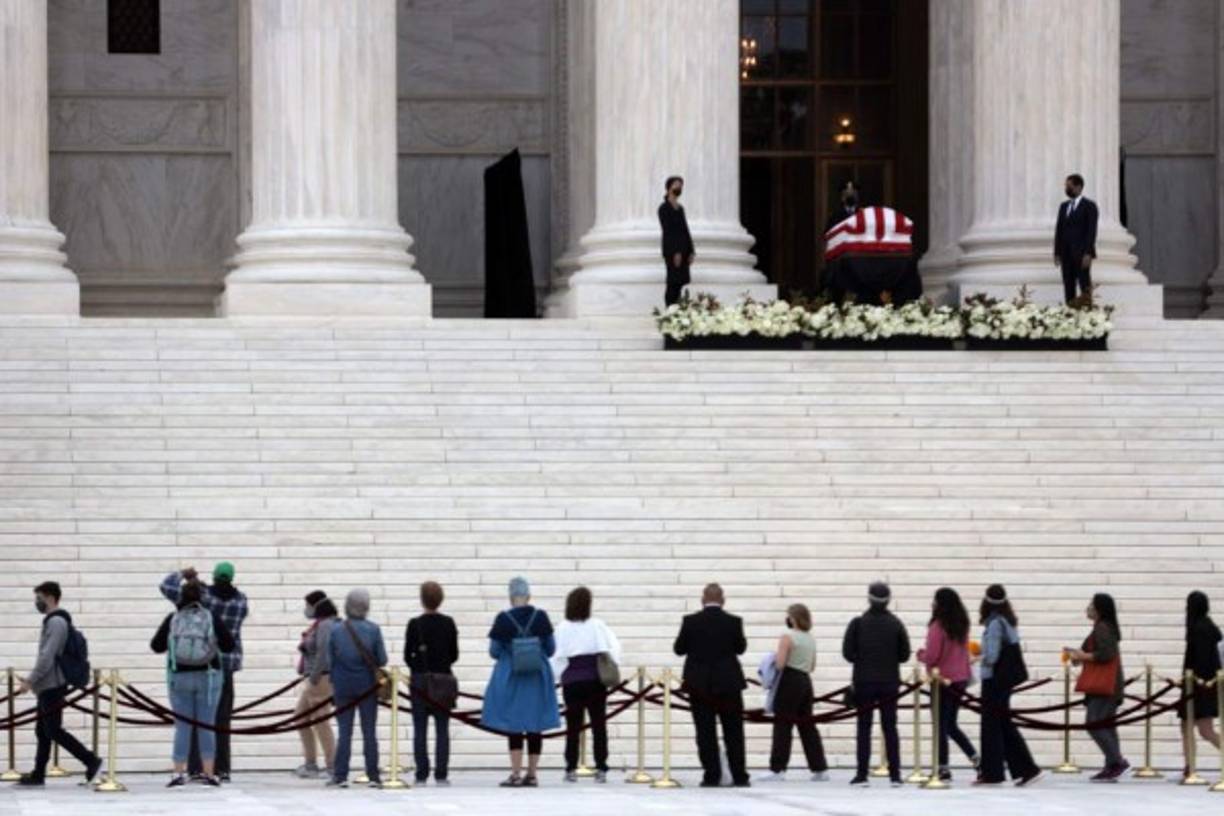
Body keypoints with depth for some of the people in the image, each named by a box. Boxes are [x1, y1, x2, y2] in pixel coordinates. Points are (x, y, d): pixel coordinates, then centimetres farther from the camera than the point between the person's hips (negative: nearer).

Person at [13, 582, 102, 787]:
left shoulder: (56, 623, -16)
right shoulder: (52, 621, 16)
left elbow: (47, 657, -21)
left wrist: (30, 680, -18)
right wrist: (33, 681, 20)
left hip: (51, 686, -10)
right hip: (48, 686, 10)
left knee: (53, 730, -8)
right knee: (43, 731, 10)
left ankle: (90, 760, -7)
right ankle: (38, 775, 12)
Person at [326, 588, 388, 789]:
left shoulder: (336, 629, -5)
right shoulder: (373, 629, -7)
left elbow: (329, 661, -2)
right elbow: (382, 660, -4)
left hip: (343, 687, 0)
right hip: (367, 687, 0)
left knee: (344, 733, 6)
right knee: (369, 732, 6)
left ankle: (340, 776, 2)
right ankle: (373, 776, 6)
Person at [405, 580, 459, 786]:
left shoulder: (415, 624, -7)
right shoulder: (448, 623, -1)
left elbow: (407, 656, -4)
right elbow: (454, 655, 3)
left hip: (420, 679, -1)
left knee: (420, 730, 3)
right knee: (442, 729, 4)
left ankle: (422, 775, 0)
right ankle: (441, 775, 0)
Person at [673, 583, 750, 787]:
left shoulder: (691, 621, -8)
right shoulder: (733, 622, -6)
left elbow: (679, 649, 0)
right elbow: (741, 648, 6)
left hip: (699, 684, -1)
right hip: (729, 684, 1)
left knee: (706, 733, 2)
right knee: (733, 732, 8)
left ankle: (711, 776, -2)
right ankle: (740, 776, 7)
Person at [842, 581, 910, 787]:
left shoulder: (858, 623, -8)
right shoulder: (895, 624, -3)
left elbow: (848, 653, -8)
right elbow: (904, 654, -1)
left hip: (864, 683, -1)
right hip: (889, 683, 1)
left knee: (864, 729, 4)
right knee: (890, 728, 6)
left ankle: (861, 775, -1)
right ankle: (895, 775, 3)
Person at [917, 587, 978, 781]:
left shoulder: (937, 626, -17)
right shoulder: (961, 625, 6)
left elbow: (932, 656, -18)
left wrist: (921, 655, 4)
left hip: (943, 679, -7)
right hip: (961, 678, 7)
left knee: (941, 725, 2)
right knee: (951, 725, 18)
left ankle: (943, 768, 3)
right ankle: (976, 759, 9)